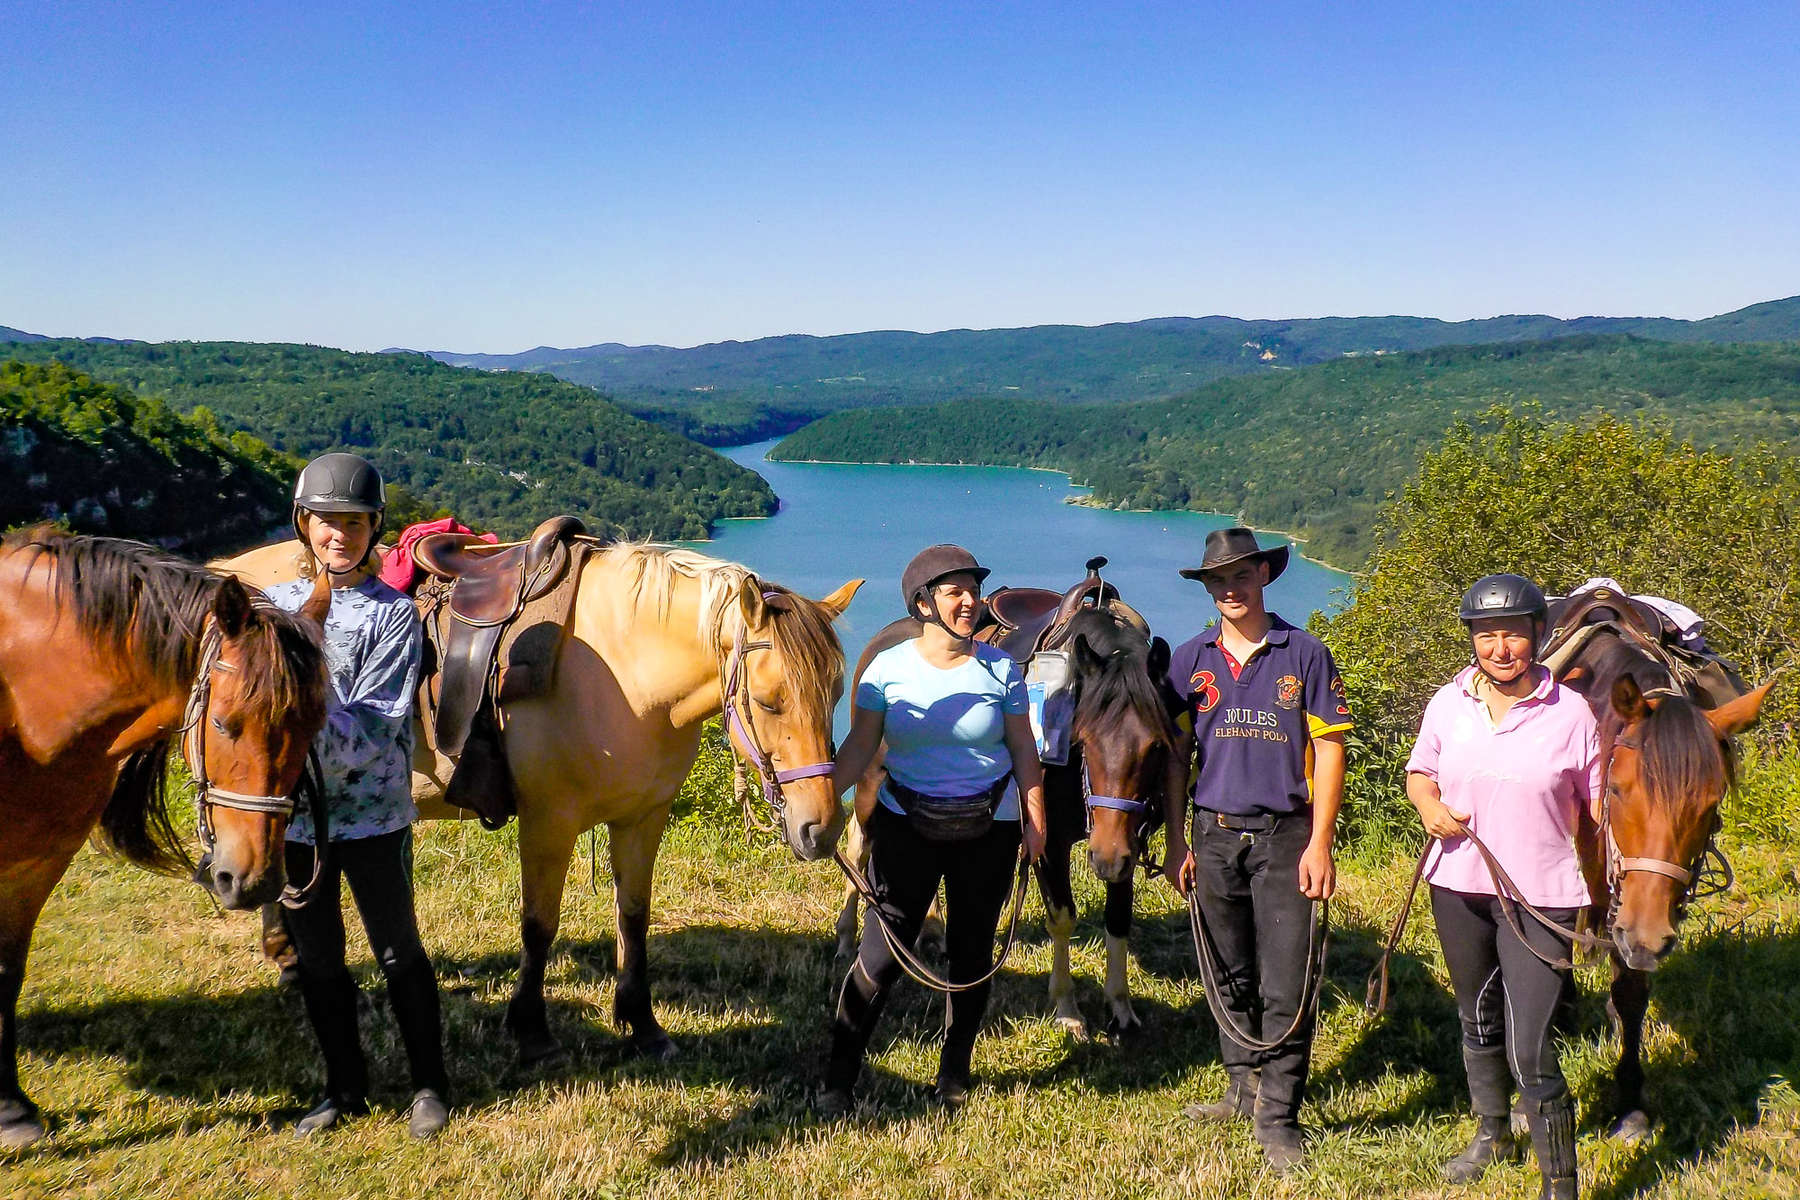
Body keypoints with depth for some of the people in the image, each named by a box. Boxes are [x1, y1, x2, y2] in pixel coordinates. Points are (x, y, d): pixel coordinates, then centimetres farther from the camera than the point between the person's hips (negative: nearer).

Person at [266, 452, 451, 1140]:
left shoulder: (393, 613, -8)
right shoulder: (272, 605, 5)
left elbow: (373, 731, -16)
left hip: (371, 813, -4)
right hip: (291, 814, 4)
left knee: (398, 953, 9)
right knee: (315, 960, 15)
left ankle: (429, 1085, 26)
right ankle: (345, 1089, 32)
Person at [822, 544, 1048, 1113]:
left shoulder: (999, 669, -2)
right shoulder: (888, 668, -5)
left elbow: (1024, 750, 3)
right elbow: (859, 748, -5)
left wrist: (1035, 821, -1)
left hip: (988, 831, 2)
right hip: (906, 825, -1)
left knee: (972, 954, 11)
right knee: (882, 955, -3)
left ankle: (954, 1075, 30)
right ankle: (838, 1079, 12)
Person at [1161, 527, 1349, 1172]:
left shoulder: (1305, 654, -3)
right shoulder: (1191, 659, 4)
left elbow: (1328, 751, -4)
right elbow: (1177, 756, 7)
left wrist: (1319, 844, -10)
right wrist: (1176, 844, 3)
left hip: (1284, 835, -3)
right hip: (1214, 835, 3)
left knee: (1286, 984, -3)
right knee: (1231, 976, 15)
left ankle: (1278, 1116, 9)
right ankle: (1244, 1089, 32)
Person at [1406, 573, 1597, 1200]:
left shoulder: (1571, 712, -9)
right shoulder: (1448, 702, 0)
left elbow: (1601, 803, -1)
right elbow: (1420, 772, 13)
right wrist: (1430, 806, -9)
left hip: (1541, 896, -4)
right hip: (1458, 888, 4)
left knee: (1529, 1050, -11)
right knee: (1477, 1024, 23)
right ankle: (1492, 1133, 47)